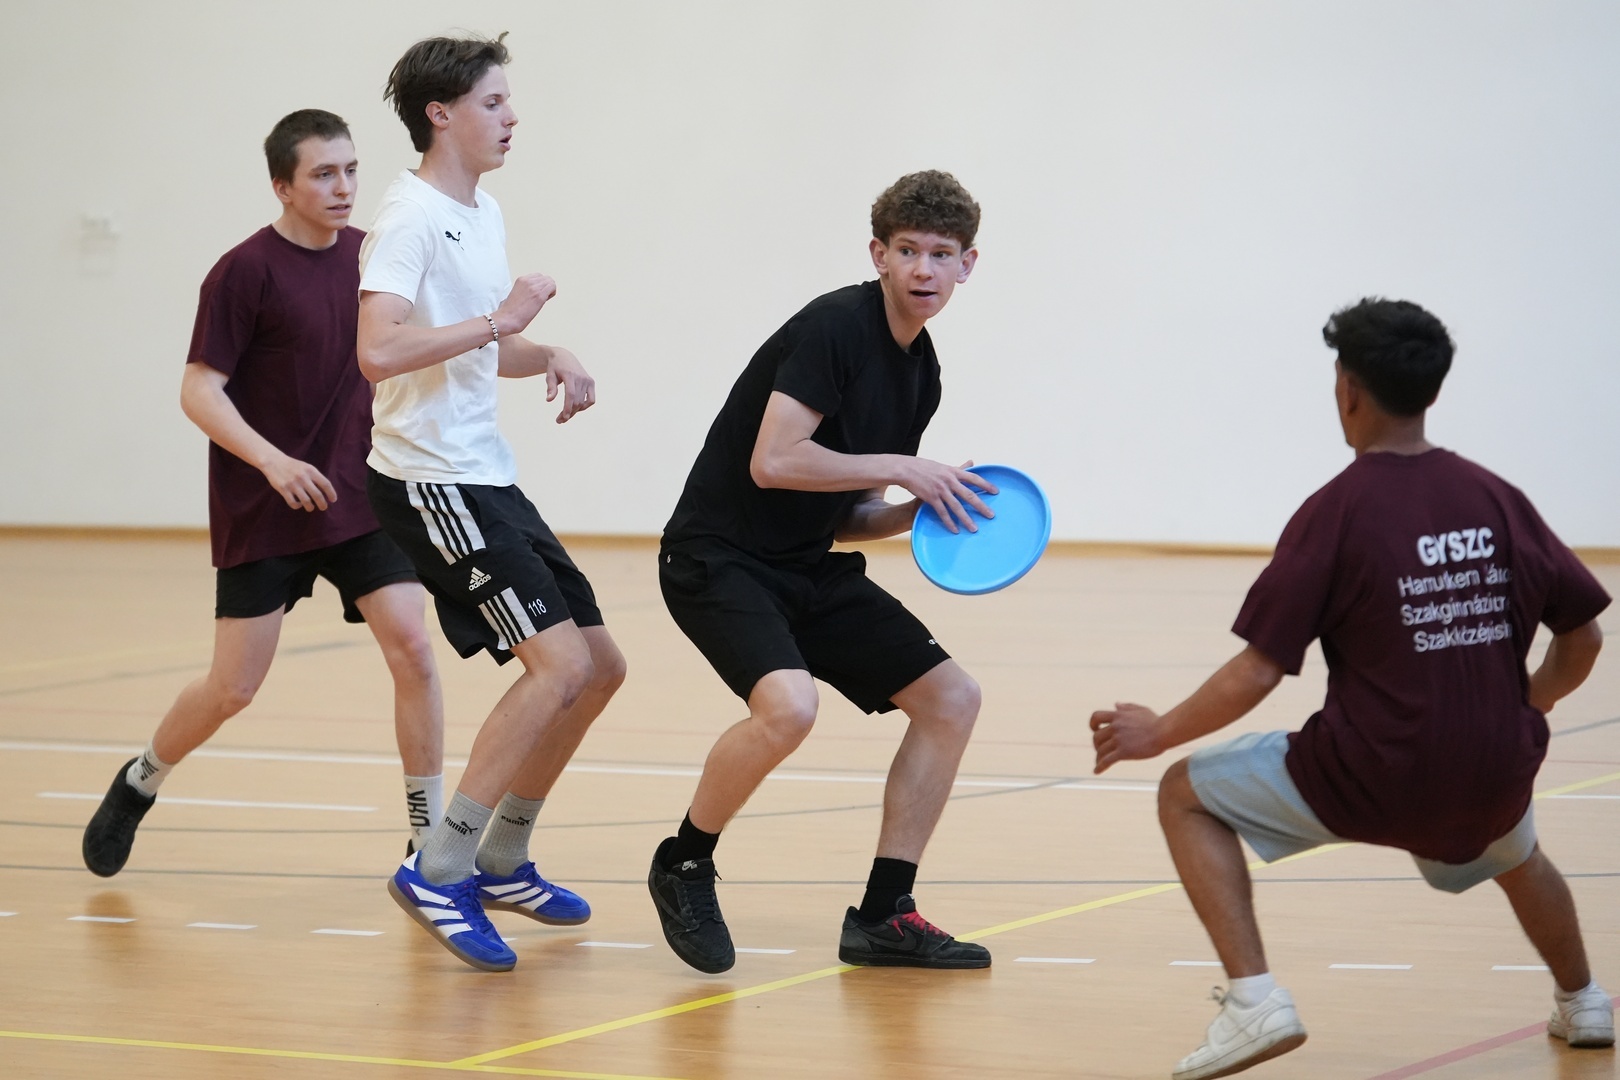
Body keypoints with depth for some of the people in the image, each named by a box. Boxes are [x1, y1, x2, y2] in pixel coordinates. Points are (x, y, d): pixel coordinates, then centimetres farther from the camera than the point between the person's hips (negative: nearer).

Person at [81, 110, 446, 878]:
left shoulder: (368, 256, 4)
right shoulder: (246, 271, -13)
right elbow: (198, 391, -14)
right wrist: (273, 462, -26)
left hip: (358, 498, 4)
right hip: (260, 516, -4)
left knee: (412, 651, -11)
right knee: (233, 689, 0)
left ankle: (430, 843, -1)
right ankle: (138, 785, 29)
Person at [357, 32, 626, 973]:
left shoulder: (486, 214, 16)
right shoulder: (411, 217, -13)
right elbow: (379, 351, -27)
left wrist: (549, 356, 8)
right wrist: (498, 320, -24)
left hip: (488, 479, 10)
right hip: (431, 480, -10)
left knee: (598, 665, 11)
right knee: (559, 664, -20)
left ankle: (503, 860, 23)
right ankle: (438, 870, -16)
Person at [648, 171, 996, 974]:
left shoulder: (921, 373, 11)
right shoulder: (835, 326, -16)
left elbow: (846, 517, 15)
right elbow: (772, 462, -26)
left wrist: (925, 508, -4)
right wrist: (901, 468, -18)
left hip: (809, 571, 9)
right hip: (718, 556, -9)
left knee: (950, 698, 4)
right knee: (788, 704, -32)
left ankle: (882, 917, 9)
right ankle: (683, 864, -6)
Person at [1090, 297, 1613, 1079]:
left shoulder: (1335, 513, -10)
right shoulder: (1496, 498, 2)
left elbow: (1256, 674, -13)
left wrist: (1156, 734, 2)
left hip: (1370, 781, -5)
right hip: (1494, 778, 5)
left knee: (1188, 796, 12)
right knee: (1516, 853, 40)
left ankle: (1254, 999, -3)